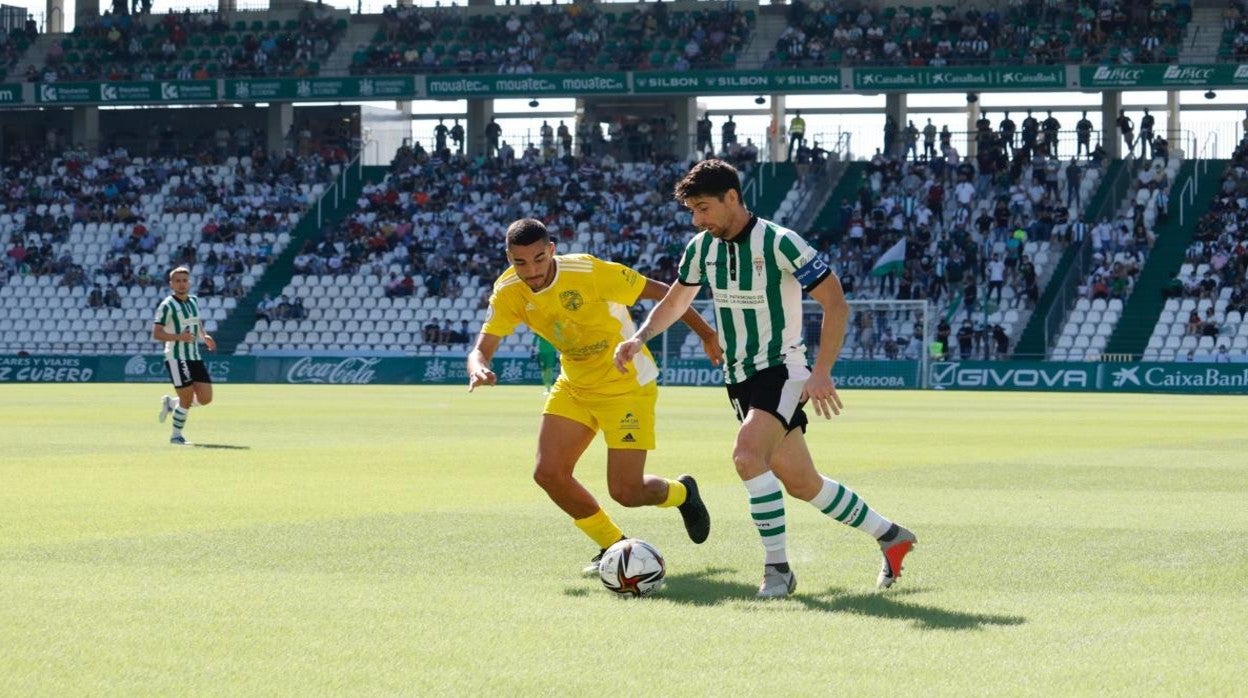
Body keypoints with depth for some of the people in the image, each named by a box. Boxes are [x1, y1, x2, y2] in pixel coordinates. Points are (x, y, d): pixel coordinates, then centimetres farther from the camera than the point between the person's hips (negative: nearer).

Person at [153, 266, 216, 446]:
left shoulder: (194, 301, 11)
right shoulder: (167, 306, -10)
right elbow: (156, 334, -14)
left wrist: (204, 336, 11)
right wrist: (179, 337, -27)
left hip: (195, 357, 7)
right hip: (176, 358, -7)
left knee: (205, 398, 0)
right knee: (187, 399, -7)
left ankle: (171, 403, 24)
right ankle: (176, 436, 13)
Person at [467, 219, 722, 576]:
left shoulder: (590, 272, -26)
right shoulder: (508, 292, -11)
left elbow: (661, 292, -16)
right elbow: (481, 349, -12)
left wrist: (706, 334, -10)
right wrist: (478, 369, -37)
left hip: (628, 384, -6)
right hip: (574, 385, 6)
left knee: (625, 491, -10)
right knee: (549, 473, -8)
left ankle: (682, 492, 27)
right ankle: (614, 546, 14)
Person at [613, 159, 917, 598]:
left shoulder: (779, 243, -18)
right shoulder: (701, 248, 2)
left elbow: (835, 303, -15)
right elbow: (675, 302, 19)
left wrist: (821, 373, -22)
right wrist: (639, 338, 0)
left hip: (782, 372, -7)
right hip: (739, 379, 7)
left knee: (748, 454, -31)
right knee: (802, 484, 11)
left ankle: (777, 567, -21)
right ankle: (891, 537, 30)